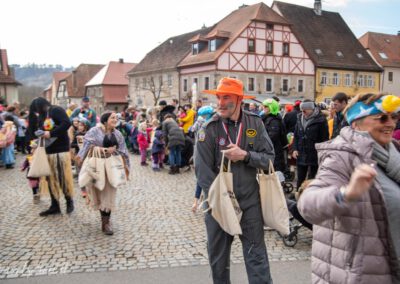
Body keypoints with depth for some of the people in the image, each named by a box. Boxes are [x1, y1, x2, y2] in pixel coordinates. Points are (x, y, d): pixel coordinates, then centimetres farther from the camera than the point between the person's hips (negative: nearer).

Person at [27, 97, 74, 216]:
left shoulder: (56, 110, -6)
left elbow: (67, 123, -22)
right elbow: (33, 131, 19)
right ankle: (55, 206, 18)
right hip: (48, 151, 7)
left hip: (61, 150, -7)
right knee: (51, 179, 9)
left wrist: (51, 133, -20)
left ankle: (69, 201, 18)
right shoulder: (41, 116, 17)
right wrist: (38, 134, -3)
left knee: (64, 177, -2)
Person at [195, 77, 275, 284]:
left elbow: (268, 158, -3)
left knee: (257, 256, 6)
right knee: (218, 257, 16)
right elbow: (203, 171, -11)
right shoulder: (209, 129, -10)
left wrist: (245, 155, -21)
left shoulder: (255, 124, -3)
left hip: (249, 202, 1)